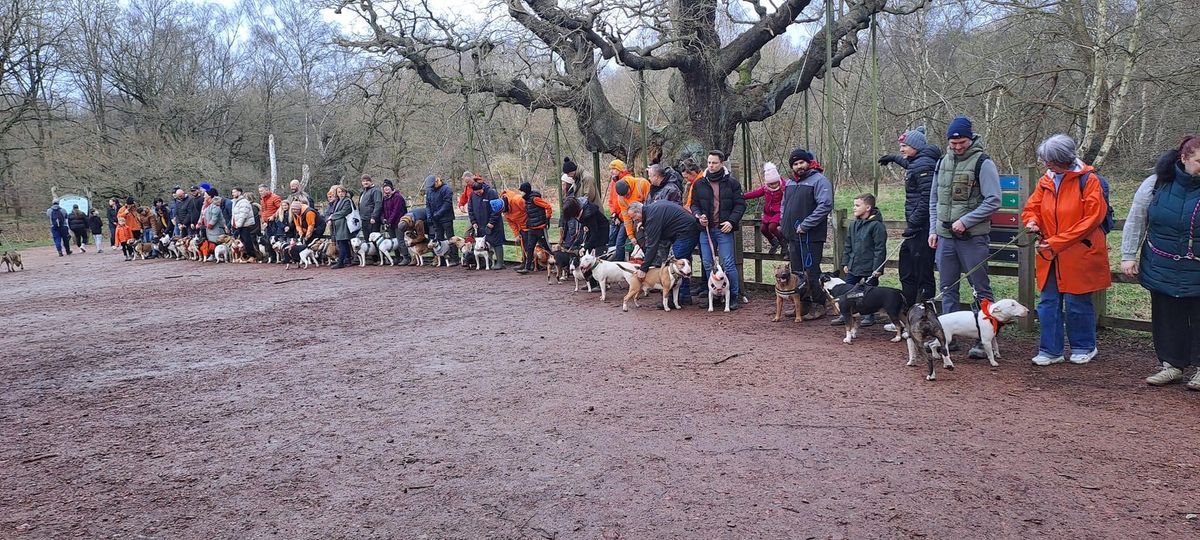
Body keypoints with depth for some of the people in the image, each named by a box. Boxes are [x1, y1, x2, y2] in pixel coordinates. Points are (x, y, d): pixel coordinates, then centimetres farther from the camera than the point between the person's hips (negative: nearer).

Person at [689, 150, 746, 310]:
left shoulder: (731, 183, 0)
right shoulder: (700, 184, 8)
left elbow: (740, 204, 1)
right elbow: (694, 204, 15)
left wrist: (731, 221, -12)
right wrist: (698, 215, -6)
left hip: (724, 229, -4)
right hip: (706, 229, 4)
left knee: (728, 264, -6)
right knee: (707, 264, 6)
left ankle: (735, 296, 4)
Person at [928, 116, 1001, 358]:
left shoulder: (982, 163, -7)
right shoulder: (943, 163, 11)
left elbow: (993, 201, -11)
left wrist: (965, 221, -16)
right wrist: (933, 229, 11)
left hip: (972, 238, -6)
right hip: (945, 237, 6)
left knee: (980, 289, -1)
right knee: (948, 288, 12)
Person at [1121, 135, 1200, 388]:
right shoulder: (1156, 184, -3)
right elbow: (1135, 222, 5)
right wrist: (1129, 256, 3)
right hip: (1162, 269, 1)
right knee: (1166, 317, 9)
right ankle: (1172, 364, 22)